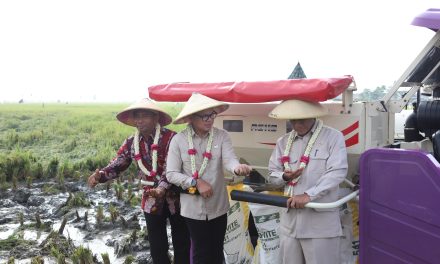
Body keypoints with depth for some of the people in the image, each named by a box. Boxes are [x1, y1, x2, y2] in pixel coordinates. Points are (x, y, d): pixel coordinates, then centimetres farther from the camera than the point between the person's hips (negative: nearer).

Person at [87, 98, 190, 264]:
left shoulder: (170, 138, -15)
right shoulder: (131, 143, 1)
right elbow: (116, 165, -2)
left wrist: (162, 188, -40)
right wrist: (100, 175, -22)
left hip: (175, 199, -4)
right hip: (152, 200, 4)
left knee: (181, 244, 10)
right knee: (157, 247, 14)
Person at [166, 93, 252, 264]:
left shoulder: (222, 136, -5)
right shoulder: (179, 140, -9)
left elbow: (229, 159, -19)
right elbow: (171, 174, -8)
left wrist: (238, 167, -42)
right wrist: (196, 182, -19)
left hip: (218, 206, 2)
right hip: (193, 207, -2)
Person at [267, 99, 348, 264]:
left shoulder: (333, 137, -3)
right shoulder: (283, 142, 11)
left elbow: (337, 172, -14)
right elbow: (272, 174, 15)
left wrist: (309, 195, -21)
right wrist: (284, 176, -7)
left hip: (320, 223, -5)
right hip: (290, 220, 5)